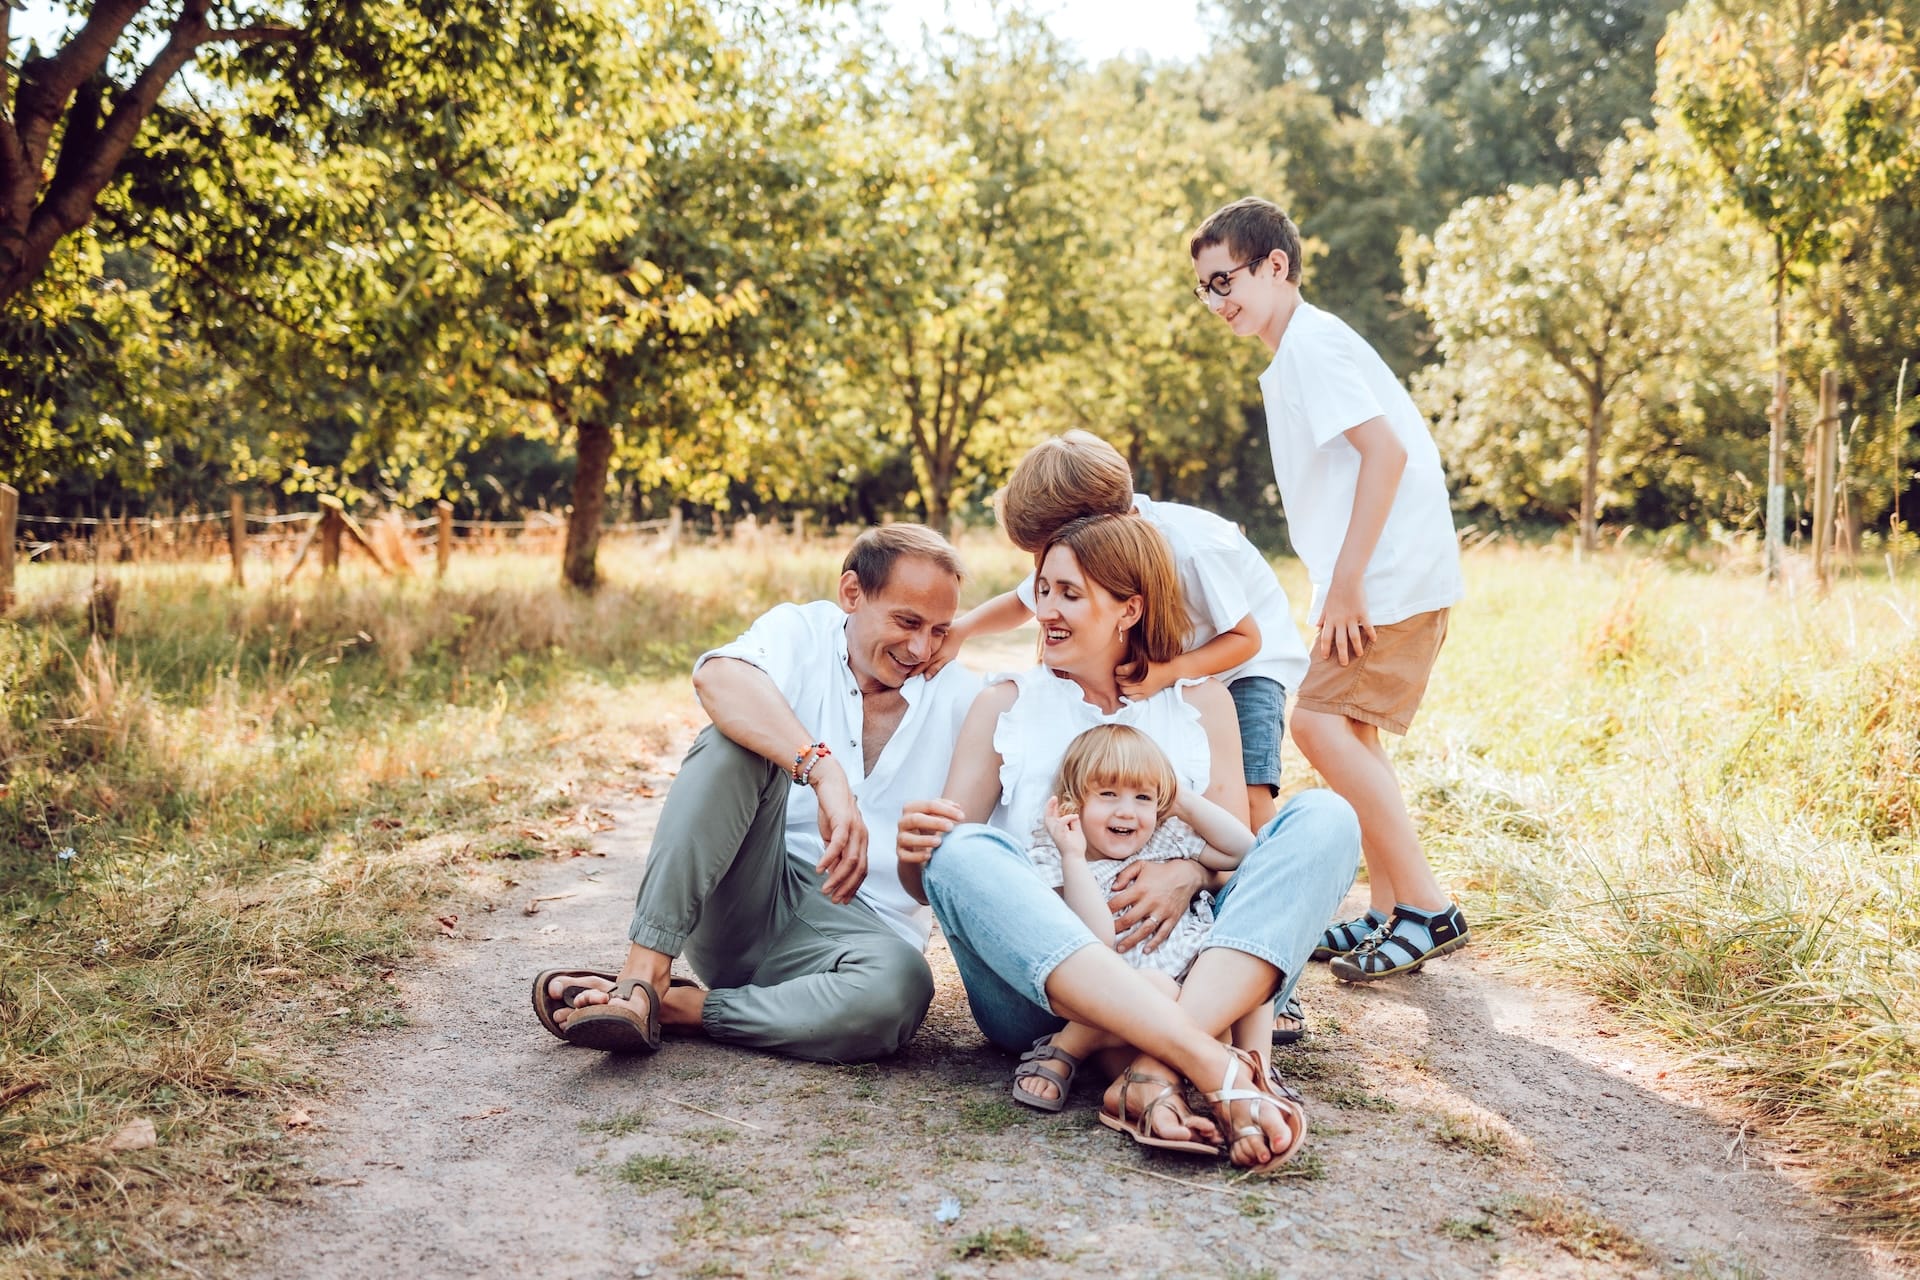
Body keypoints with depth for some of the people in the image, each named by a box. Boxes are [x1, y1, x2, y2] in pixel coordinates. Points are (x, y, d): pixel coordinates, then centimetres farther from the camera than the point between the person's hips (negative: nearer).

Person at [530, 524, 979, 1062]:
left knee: (899, 988, -36)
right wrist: (824, 770, -38)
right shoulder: (802, 632, 1)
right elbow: (717, 678, -25)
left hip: (850, 927, 1)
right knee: (737, 740, -26)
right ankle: (642, 977, -32)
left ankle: (677, 1007, -19)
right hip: (740, 906, 0)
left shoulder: (959, 699, 6)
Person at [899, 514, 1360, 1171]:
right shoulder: (1005, 705, 15)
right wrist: (915, 854, -19)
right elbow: (931, 881, 6)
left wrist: (1188, 871, -18)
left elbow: (1239, 846, 5)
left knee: (1324, 817, -18)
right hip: (1039, 985, -1)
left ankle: (1153, 1073, -39)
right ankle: (1215, 1068, -47)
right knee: (963, 853, -30)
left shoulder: (1199, 701, 18)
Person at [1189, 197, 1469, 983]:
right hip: (1374, 578, 11)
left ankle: (1427, 907, -9)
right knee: (1348, 730, 12)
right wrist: (1339, 586, 16)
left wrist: (1344, 585, -22)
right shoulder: (1294, 357, 19)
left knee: (1321, 722, -14)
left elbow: (1386, 450, -22)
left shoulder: (1312, 344, -12)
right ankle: (1388, 913, 18)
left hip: (1392, 574, -11)